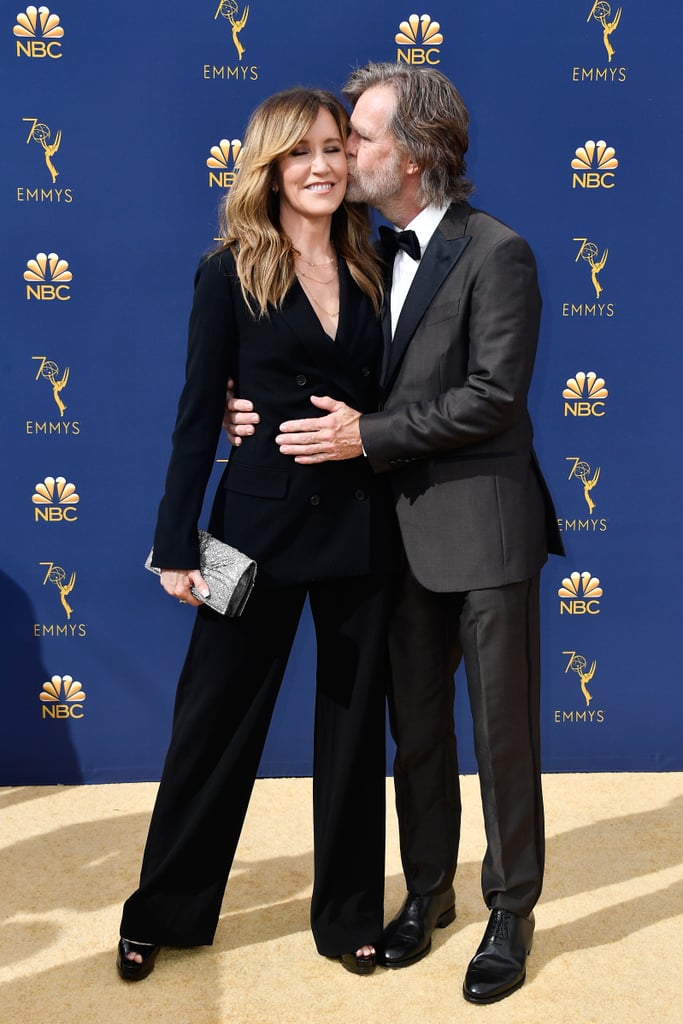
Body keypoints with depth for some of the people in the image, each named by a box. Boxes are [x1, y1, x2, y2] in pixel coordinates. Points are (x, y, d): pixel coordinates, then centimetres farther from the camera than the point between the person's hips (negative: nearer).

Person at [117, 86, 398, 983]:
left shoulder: (371, 272, 6)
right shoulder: (231, 275, -3)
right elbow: (197, 416, -4)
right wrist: (177, 544, -7)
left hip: (362, 530, 3)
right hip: (260, 527, -3)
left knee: (354, 723, 12)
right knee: (216, 718, 7)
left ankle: (350, 914, 29)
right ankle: (166, 912, 26)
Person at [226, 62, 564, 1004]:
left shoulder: (496, 253, -10)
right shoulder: (380, 255, 12)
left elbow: (493, 396, -18)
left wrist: (369, 437, -17)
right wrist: (266, 412, -1)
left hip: (485, 527, -6)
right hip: (408, 529, 7)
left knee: (503, 733, 5)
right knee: (417, 728, 15)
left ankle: (511, 913, 22)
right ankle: (428, 892, 33)